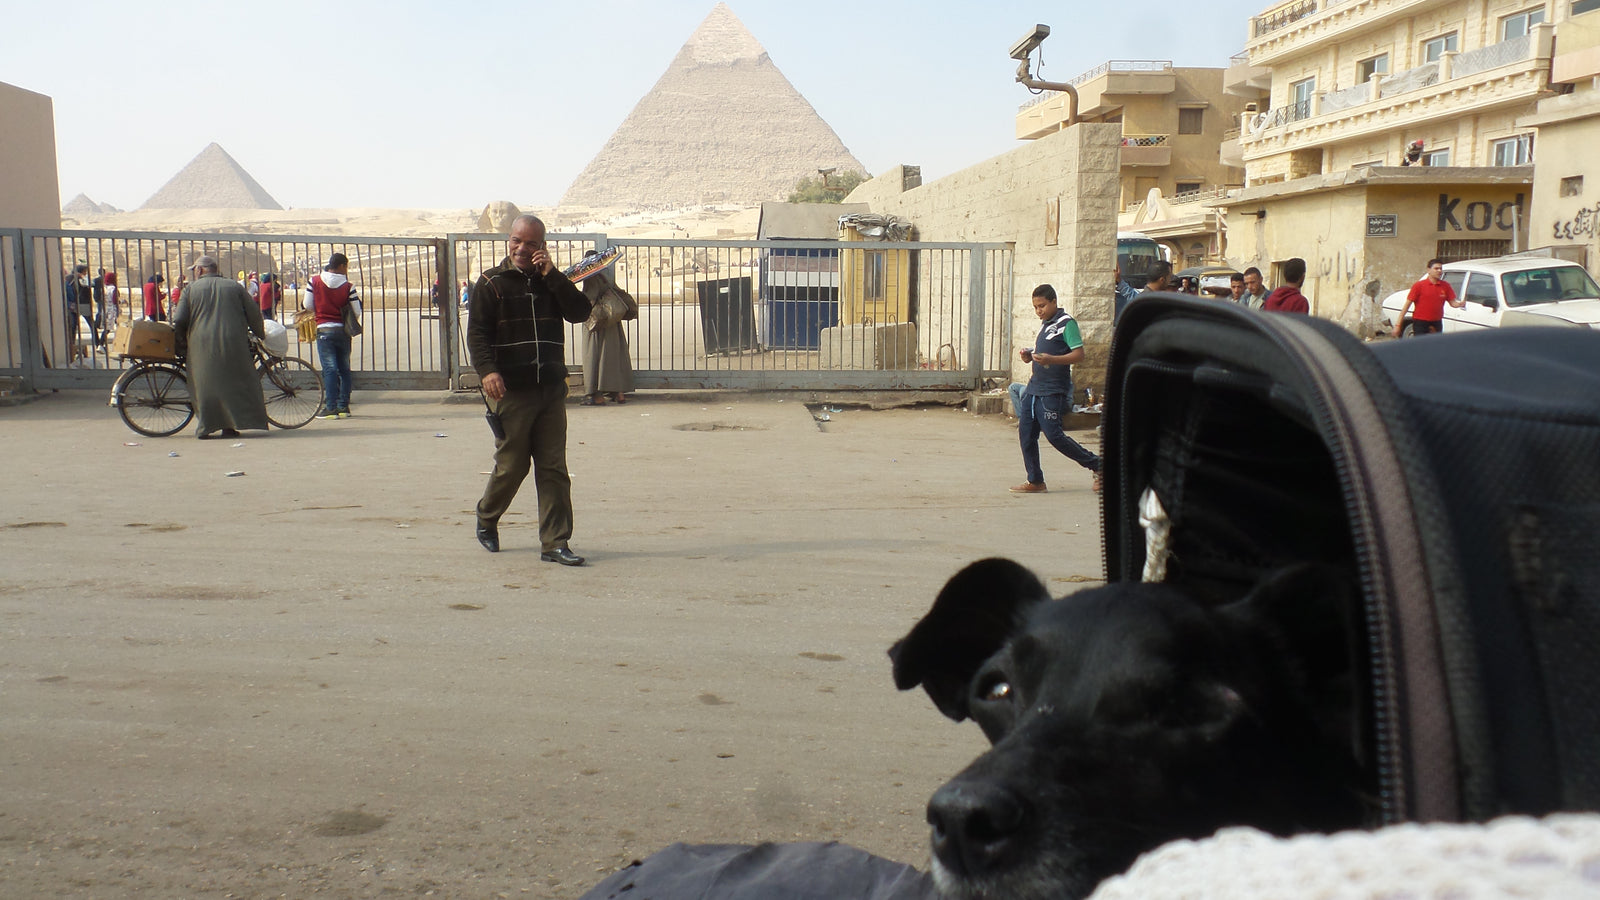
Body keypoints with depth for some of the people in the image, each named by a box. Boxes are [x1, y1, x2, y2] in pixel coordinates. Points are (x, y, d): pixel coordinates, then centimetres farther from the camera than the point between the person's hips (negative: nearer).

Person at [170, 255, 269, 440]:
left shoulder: (191, 289, 7)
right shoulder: (234, 287, 11)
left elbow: (179, 320, 1)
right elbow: (254, 314, 9)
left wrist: (182, 341, 16)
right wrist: (260, 334, 24)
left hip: (202, 346, -1)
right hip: (233, 344, 1)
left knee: (205, 386, 5)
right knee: (234, 382, 6)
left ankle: (204, 428, 4)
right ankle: (229, 426, 1)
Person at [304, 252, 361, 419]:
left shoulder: (314, 282, -2)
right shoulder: (348, 286, -4)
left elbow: (308, 306, 1)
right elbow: (357, 311, -3)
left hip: (324, 330, -1)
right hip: (343, 330, 1)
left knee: (329, 369, -2)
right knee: (344, 369, 11)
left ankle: (331, 408, -6)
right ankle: (344, 406, 13)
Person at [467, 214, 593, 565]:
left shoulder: (552, 282, 14)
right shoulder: (491, 283, 4)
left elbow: (580, 312, -2)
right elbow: (476, 331, -5)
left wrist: (552, 275, -7)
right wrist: (486, 370, -21)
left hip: (551, 391, 3)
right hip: (511, 391, -3)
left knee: (554, 469, 1)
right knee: (511, 465, 3)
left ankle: (554, 543, 5)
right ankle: (486, 519, 30)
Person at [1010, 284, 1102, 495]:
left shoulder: (1067, 323, -9)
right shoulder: (1045, 324, 18)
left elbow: (1079, 355, -16)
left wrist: (1050, 359, -28)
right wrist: (1030, 356, 9)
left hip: (1053, 390, -9)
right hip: (1034, 387, 9)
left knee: (1053, 434, -9)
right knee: (1025, 432, 3)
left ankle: (1097, 466, 5)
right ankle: (1035, 481, 11)